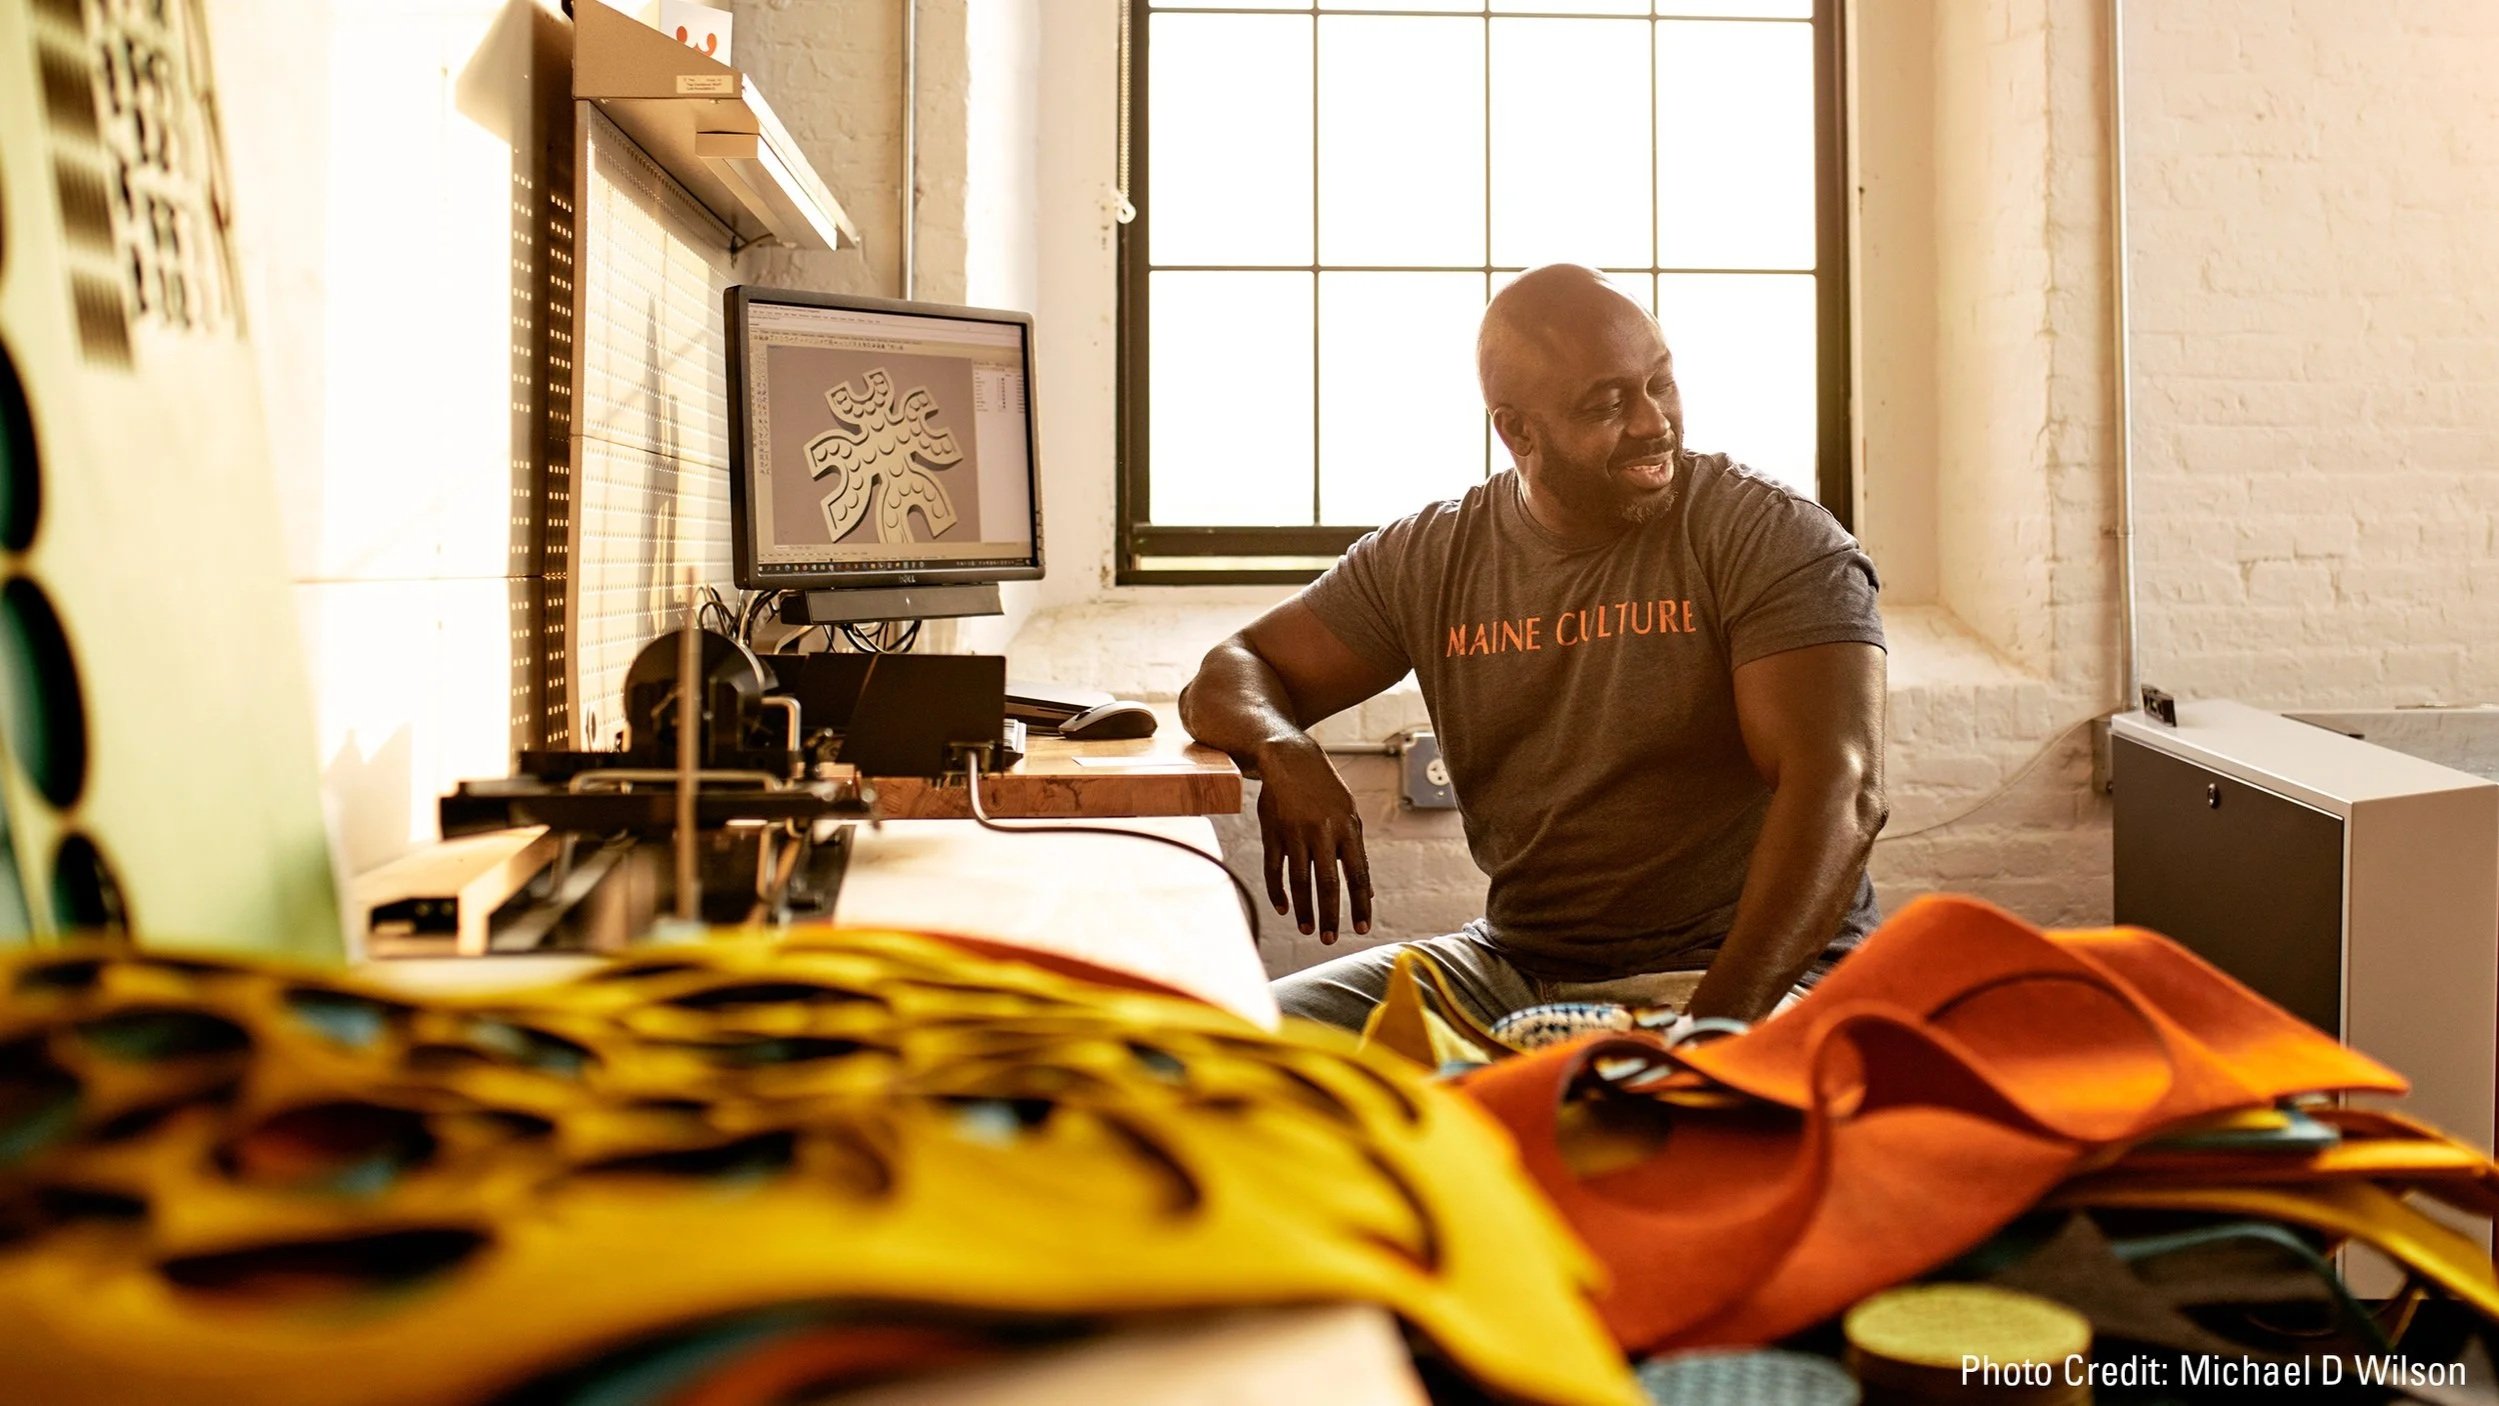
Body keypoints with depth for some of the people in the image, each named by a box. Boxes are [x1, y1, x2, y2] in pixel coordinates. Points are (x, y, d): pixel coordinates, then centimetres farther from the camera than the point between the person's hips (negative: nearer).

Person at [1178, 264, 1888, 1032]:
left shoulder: (1775, 538, -7)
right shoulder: (1432, 557, 5)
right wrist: (1284, 752, -17)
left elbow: (1839, 794, -18)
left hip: (1732, 974, -4)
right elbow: (1229, 676, 10)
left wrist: (1717, 1026, -31)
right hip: (1513, 963, 4)